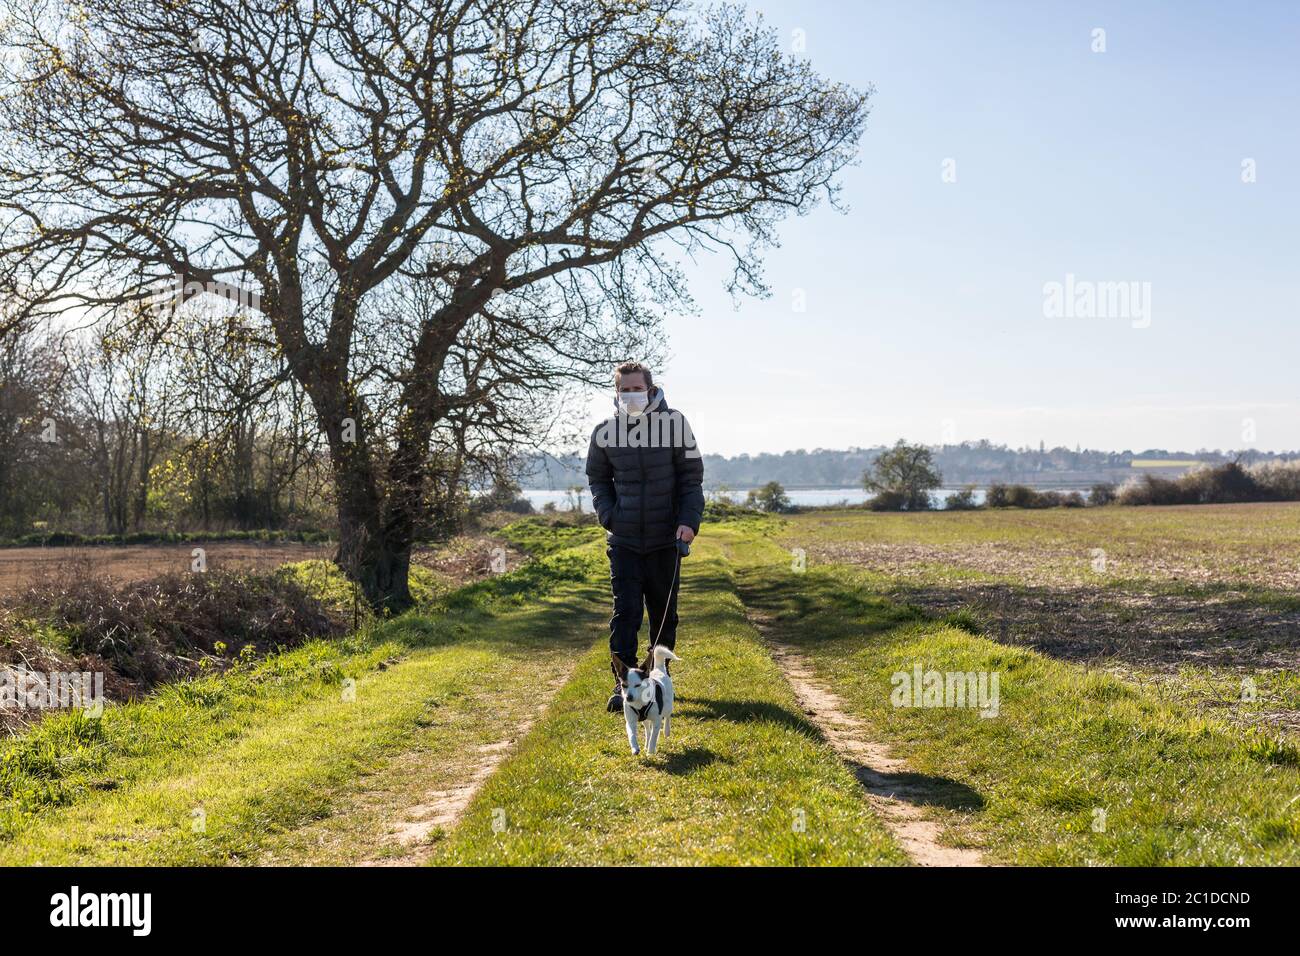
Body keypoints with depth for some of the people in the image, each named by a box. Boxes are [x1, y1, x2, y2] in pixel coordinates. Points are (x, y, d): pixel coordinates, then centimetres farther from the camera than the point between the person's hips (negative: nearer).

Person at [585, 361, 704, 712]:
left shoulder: (674, 424, -5)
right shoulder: (604, 432, 0)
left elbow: (692, 477, 0)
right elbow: (598, 479, 14)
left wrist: (689, 520, -12)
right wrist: (608, 515, -2)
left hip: (665, 538, 0)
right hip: (623, 538, 0)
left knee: (664, 613, 10)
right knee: (625, 610, -8)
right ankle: (624, 683, -5)